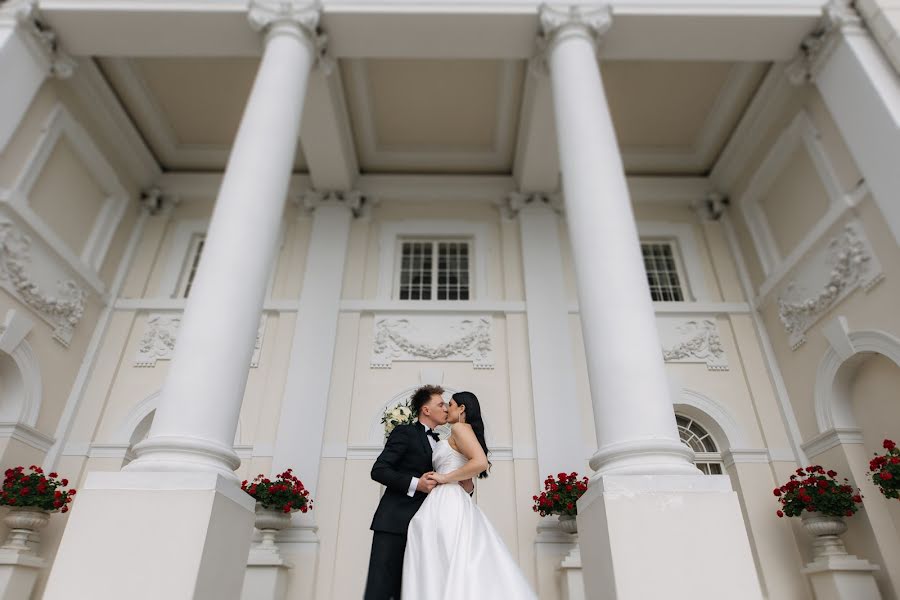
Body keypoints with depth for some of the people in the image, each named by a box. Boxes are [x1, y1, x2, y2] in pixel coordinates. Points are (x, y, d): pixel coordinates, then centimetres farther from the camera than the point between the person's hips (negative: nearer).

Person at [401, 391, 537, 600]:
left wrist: (444, 478, -13)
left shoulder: (459, 427, -3)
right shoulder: (465, 434, 24)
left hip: (447, 502, -10)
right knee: (459, 573, 4)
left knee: (449, 572, -12)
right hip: (455, 504, 10)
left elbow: (480, 463, -21)